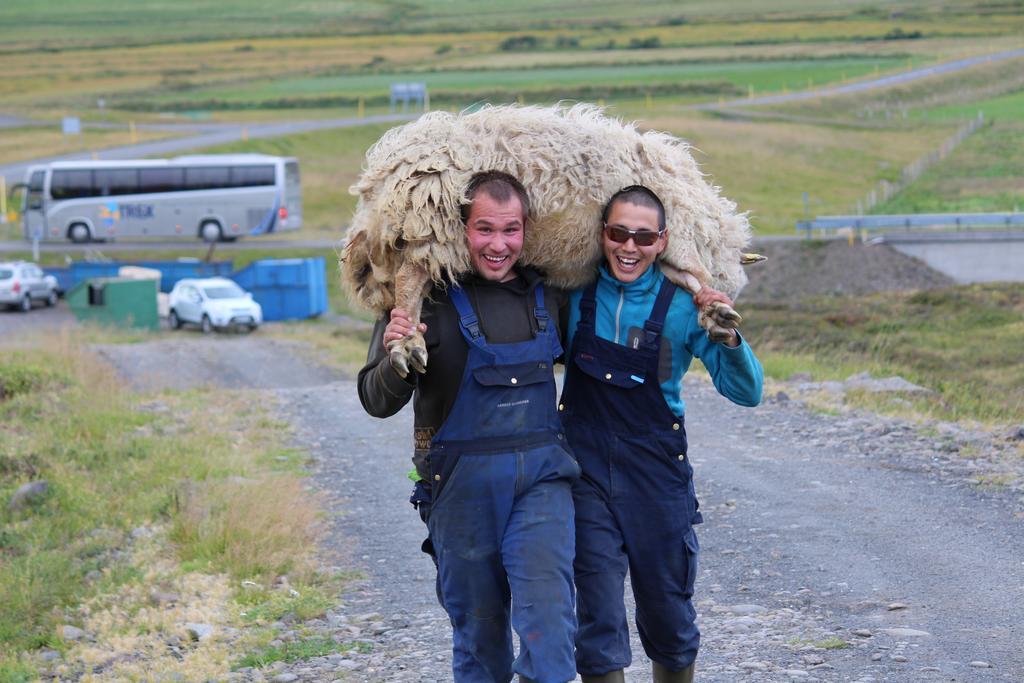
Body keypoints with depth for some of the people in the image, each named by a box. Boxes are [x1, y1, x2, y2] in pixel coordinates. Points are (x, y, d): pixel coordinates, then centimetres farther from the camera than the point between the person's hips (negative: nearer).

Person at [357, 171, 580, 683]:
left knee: (548, 607, -13)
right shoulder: (426, 297, -7)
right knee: (477, 622, 8)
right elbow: (378, 402, -8)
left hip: (541, 473, 2)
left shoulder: (548, 294, 6)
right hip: (462, 482, -2)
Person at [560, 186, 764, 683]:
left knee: (669, 620, 12)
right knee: (598, 623, -3)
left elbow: (746, 392, -7)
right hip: (587, 472, 0)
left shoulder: (682, 305, -6)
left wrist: (727, 336, -25)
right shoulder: (575, 293, -2)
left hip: (658, 474, 0)